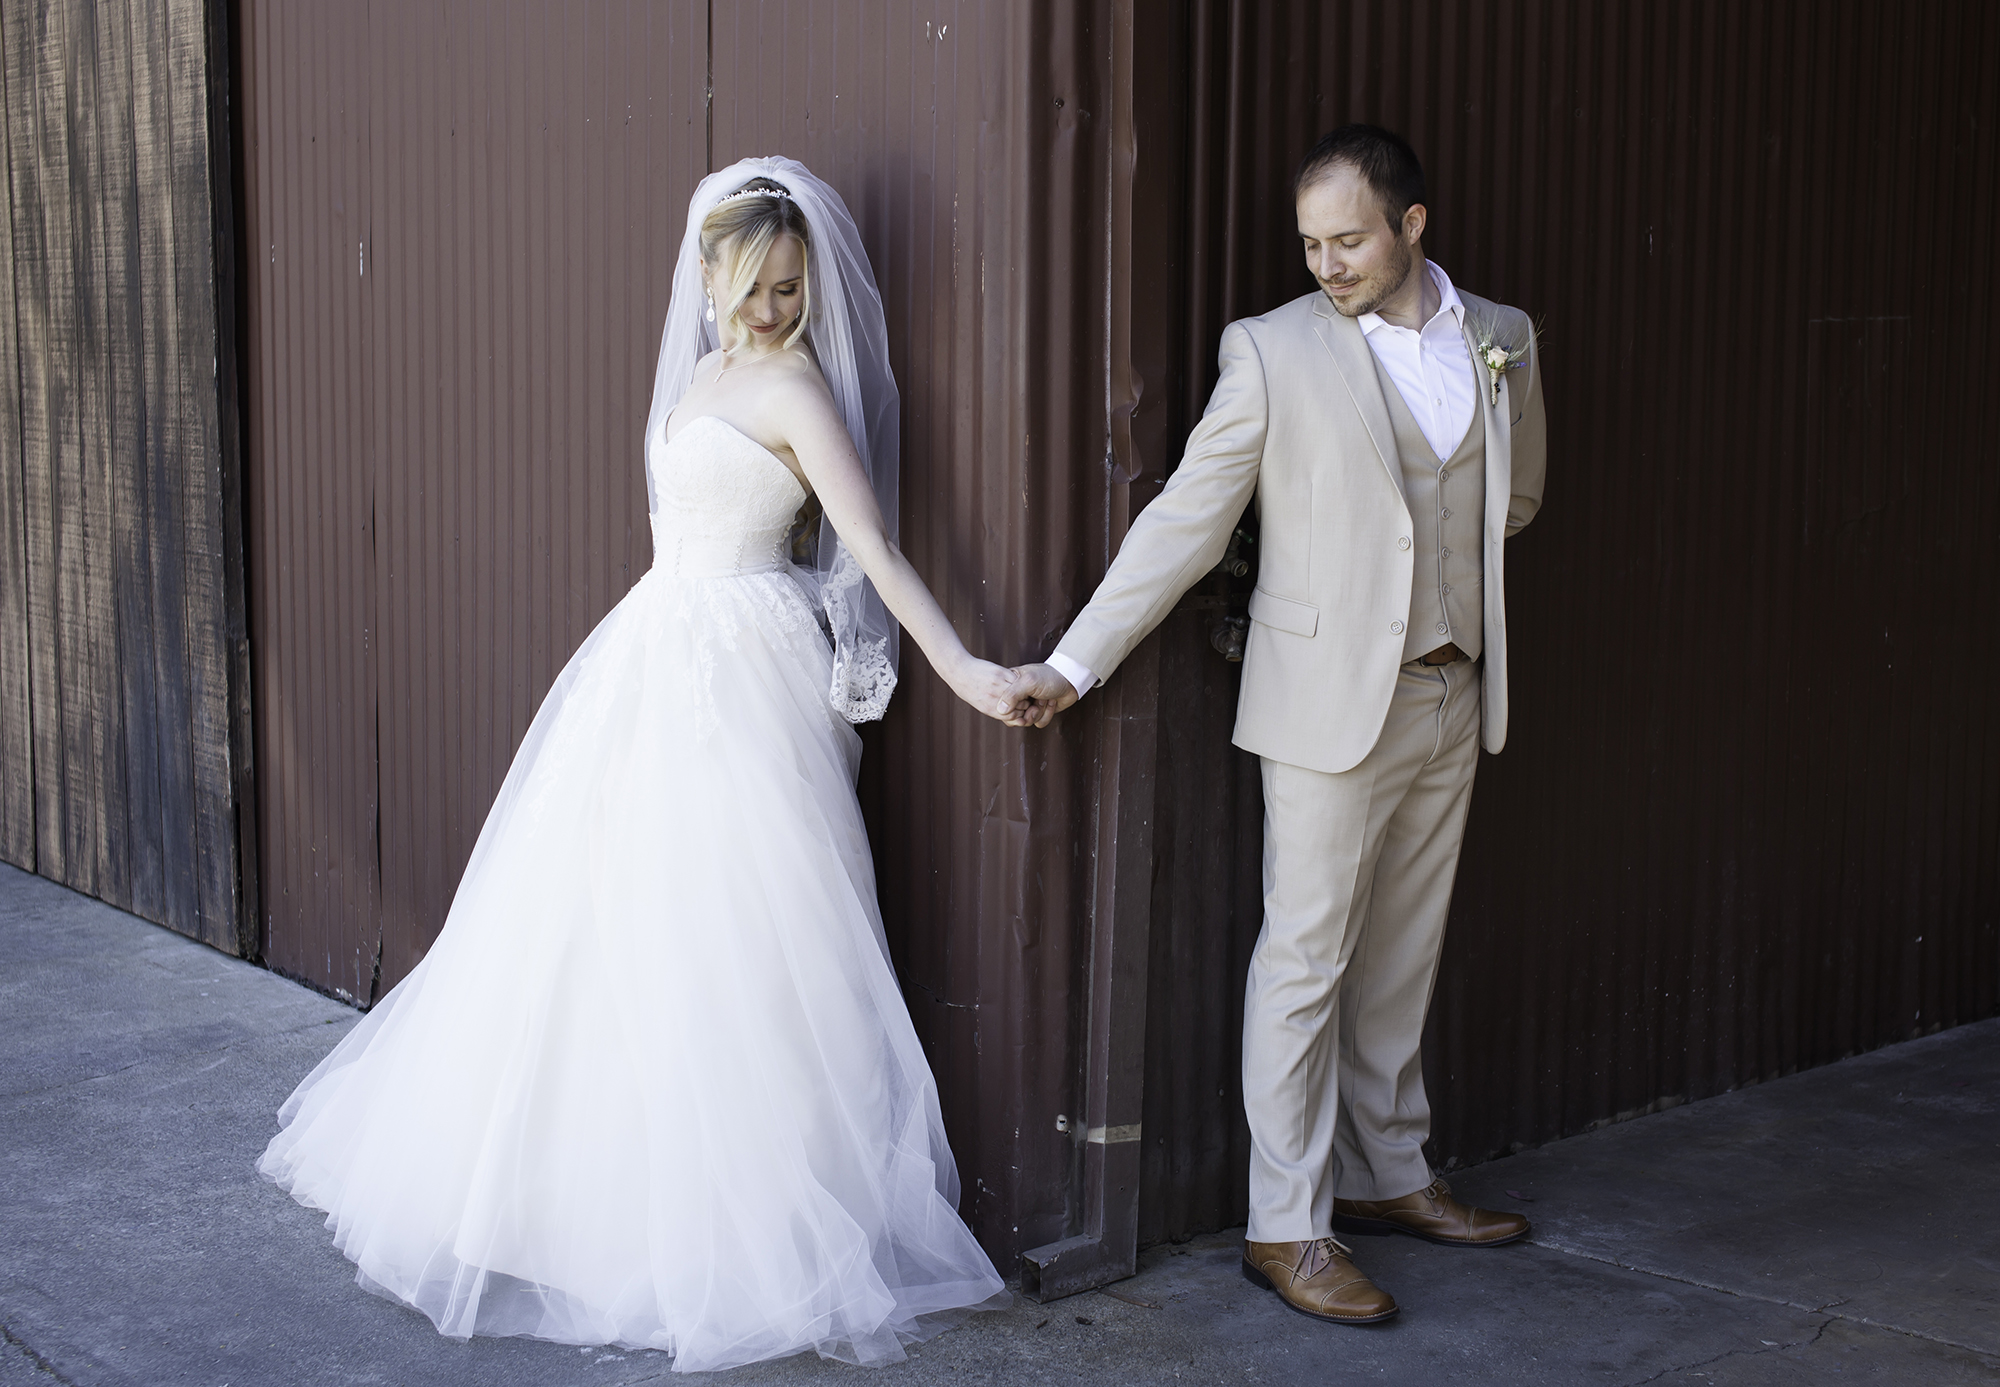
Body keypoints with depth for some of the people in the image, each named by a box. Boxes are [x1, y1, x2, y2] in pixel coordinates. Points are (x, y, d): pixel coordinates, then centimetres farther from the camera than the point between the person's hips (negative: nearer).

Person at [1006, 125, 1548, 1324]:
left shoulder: (1503, 338, 6)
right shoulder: (1274, 349, -8)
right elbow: (1186, 519, -7)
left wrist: (1424, 552, 9)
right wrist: (1076, 663, -10)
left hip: (1454, 696, 5)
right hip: (1333, 699, -5)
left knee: (1402, 954, 15)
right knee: (1306, 959, -1)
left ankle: (1387, 1177, 30)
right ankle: (1287, 1227, 7)